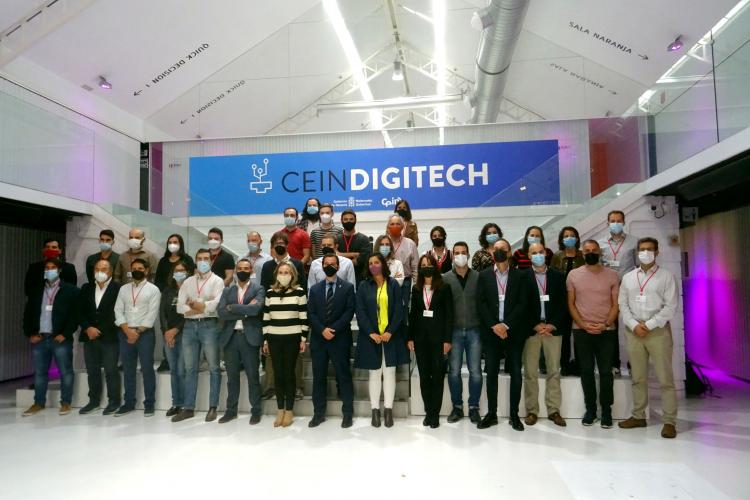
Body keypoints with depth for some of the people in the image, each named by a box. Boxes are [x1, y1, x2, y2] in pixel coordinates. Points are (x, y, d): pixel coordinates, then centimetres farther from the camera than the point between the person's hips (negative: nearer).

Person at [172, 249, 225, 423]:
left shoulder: (217, 280, 2)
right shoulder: (187, 282, 14)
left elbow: (217, 303, -15)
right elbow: (180, 307, 2)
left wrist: (194, 305, -5)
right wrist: (204, 307, -10)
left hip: (209, 326, -4)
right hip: (189, 326, 4)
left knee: (213, 368, 2)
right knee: (190, 369, 9)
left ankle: (212, 407, 10)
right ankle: (188, 408, 16)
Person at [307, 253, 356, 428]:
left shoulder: (348, 287, 3)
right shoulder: (315, 288, 12)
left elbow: (349, 311, -6)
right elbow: (311, 313, 4)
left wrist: (333, 329, -15)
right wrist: (322, 330, -11)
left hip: (340, 339, -3)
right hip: (318, 339, 3)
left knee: (344, 376, 2)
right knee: (318, 377, 7)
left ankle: (347, 413, 11)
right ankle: (318, 413, 16)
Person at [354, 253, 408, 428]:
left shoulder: (393, 284, 4)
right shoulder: (363, 286, 4)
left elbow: (399, 310, -1)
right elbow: (360, 312, -1)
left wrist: (390, 331, -11)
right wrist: (371, 332, -11)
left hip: (391, 335, 0)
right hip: (371, 336, 0)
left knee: (389, 372, 2)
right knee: (374, 373, 4)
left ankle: (388, 409, 10)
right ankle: (375, 410, 11)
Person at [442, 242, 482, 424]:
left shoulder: (478, 277, 3)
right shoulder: (445, 279, 2)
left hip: (474, 330, 0)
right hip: (454, 331, 0)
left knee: (475, 371, 4)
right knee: (454, 371, 5)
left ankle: (474, 407, 18)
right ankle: (457, 407, 20)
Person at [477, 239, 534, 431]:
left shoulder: (521, 275, 3)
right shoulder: (484, 276, 7)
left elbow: (523, 304, -4)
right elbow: (482, 303, 0)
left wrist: (506, 325, -13)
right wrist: (494, 325, -11)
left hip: (513, 331, -1)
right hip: (491, 330, 1)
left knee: (516, 373, 3)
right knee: (491, 373, 4)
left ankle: (514, 415, 14)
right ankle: (491, 414, 13)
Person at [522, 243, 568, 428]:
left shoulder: (558, 276, 7)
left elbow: (563, 304, 4)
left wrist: (552, 325, -7)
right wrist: (535, 326, -10)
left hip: (553, 328, 2)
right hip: (531, 329, -2)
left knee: (554, 371, 5)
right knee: (530, 372, 2)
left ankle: (554, 410, 14)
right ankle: (531, 410, 10)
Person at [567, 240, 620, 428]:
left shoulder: (611, 275, 2)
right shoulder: (573, 275, 3)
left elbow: (616, 304, 2)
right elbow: (571, 303, 4)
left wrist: (606, 324, -11)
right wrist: (583, 324, -7)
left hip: (606, 331, 0)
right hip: (581, 331, 1)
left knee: (606, 371, 2)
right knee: (586, 371, 7)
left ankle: (606, 410, 15)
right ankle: (590, 409, 18)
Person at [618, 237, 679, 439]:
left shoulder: (667, 276, 1)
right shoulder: (628, 277, 12)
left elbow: (671, 306, -6)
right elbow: (623, 305, 9)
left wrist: (650, 325, -13)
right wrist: (634, 325, -6)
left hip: (658, 331, -3)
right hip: (633, 332, 4)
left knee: (665, 378, -2)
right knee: (638, 377, 10)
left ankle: (669, 421, 4)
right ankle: (638, 416, 19)